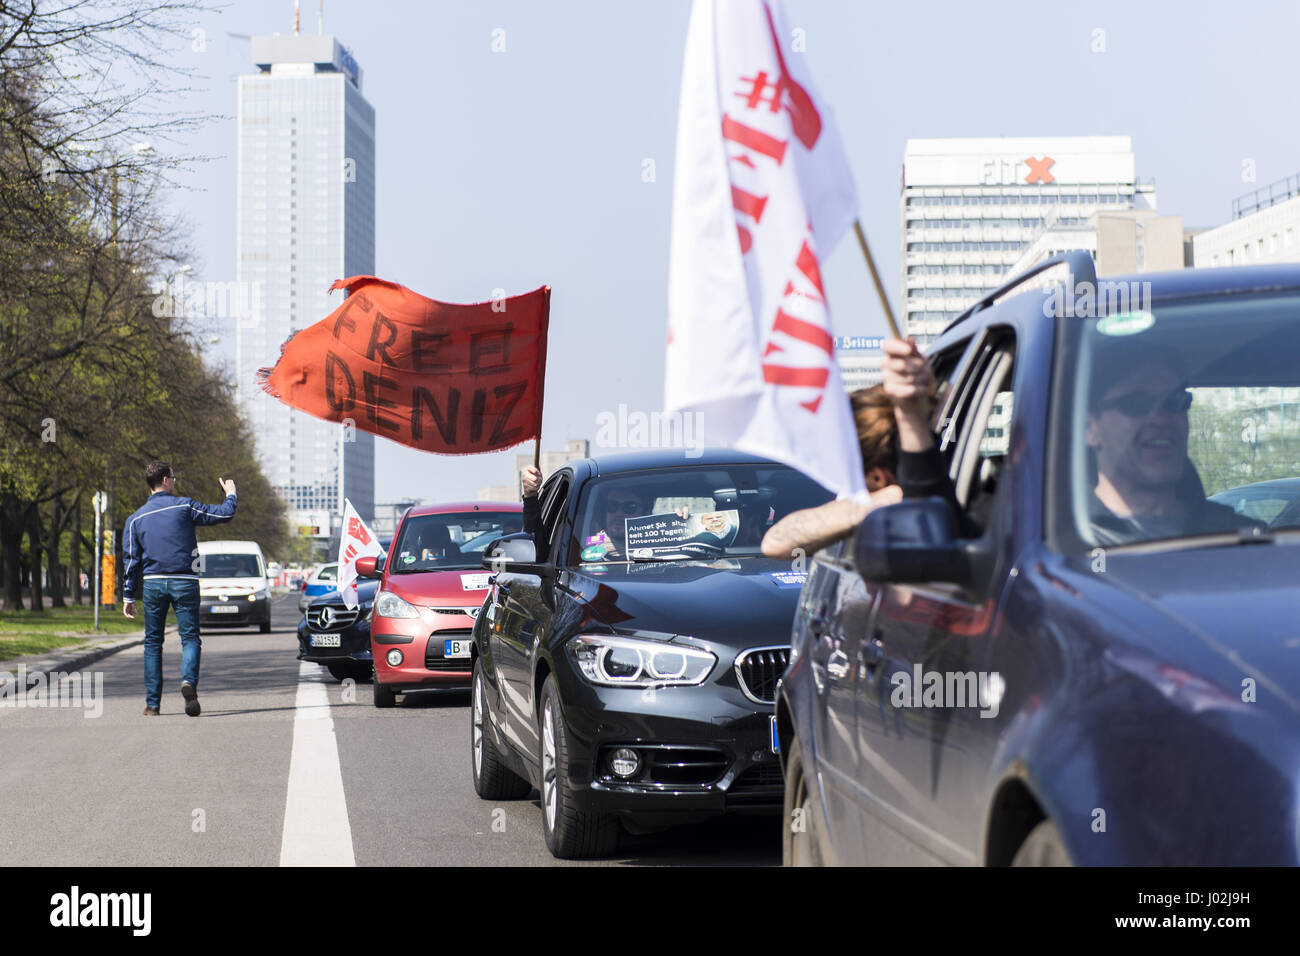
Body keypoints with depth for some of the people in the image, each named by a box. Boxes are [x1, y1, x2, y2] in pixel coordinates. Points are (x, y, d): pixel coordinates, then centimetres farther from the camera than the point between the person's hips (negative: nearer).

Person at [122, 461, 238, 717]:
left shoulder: (136, 518, 6)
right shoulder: (185, 506, -2)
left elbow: (132, 559, 5)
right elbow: (224, 514, 2)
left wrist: (129, 596, 9)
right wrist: (231, 495, 23)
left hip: (152, 583, 2)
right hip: (184, 581, -2)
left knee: (153, 643, 11)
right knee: (190, 638, 1)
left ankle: (152, 703, 8)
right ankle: (188, 681, -28)